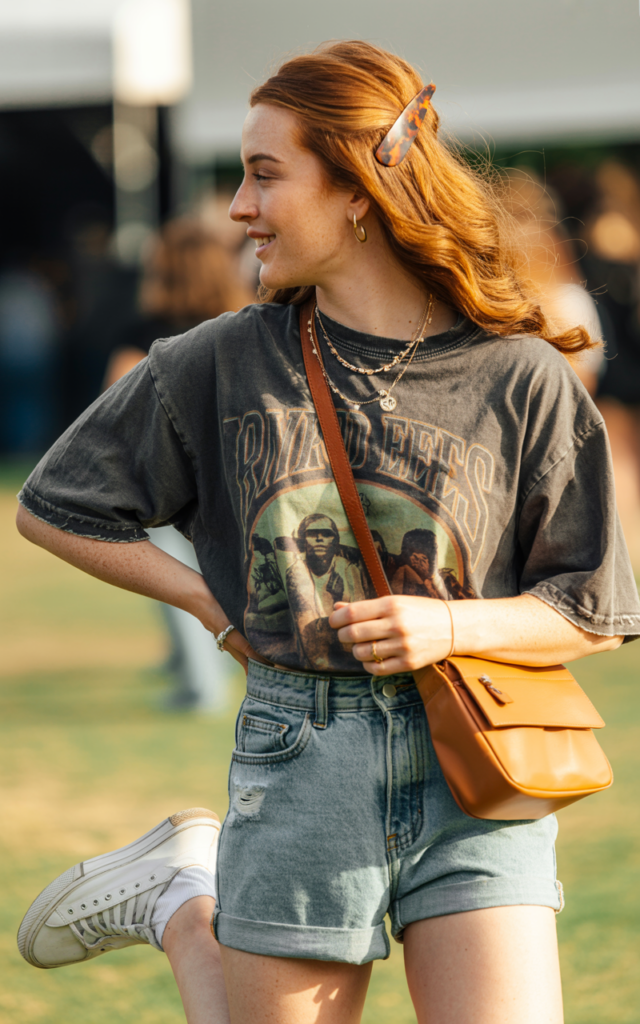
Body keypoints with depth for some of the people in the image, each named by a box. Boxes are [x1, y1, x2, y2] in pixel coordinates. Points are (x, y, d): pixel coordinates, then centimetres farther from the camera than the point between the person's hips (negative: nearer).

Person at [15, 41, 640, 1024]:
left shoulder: (521, 378, -3)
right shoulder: (222, 365, 2)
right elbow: (54, 507, 12)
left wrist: (453, 625, -15)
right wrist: (211, 604, 4)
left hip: (474, 771, 0)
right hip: (299, 766, 0)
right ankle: (172, 902, 35)